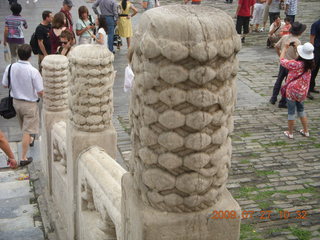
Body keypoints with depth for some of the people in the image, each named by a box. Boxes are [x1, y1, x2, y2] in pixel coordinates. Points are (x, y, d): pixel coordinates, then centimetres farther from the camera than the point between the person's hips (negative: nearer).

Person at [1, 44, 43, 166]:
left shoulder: (10, 68, -12)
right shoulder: (33, 71, -26)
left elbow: (5, 85, 2)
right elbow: (40, 92, -20)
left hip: (16, 101, 5)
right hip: (29, 104, -5)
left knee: (24, 126, 29)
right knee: (27, 130, 5)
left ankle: (29, 140, 56)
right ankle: (23, 158, 10)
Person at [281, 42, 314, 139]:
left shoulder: (295, 64, -24)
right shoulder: (310, 64, -7)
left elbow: (282, 60, -13)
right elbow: (303, 58, 15)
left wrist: (285, 48, -2)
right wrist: (296, 48, 12)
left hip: (292, 91, -6)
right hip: (303, 91, 6)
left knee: (291, 112, 7)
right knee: (301, 110, 23)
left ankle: (290, 133, 18)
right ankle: (306, 131, 29)